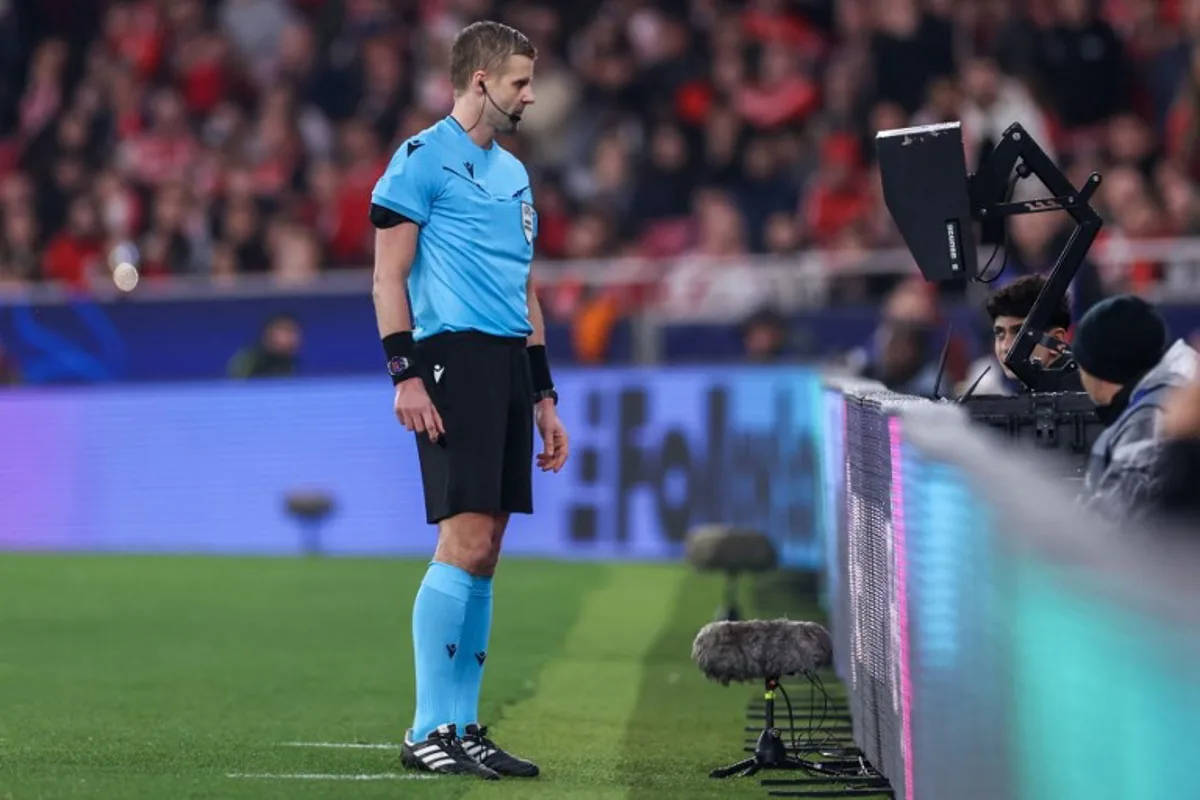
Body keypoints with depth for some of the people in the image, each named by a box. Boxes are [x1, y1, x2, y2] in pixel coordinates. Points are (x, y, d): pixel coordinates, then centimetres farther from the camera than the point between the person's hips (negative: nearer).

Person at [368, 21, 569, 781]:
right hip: (454, 358, -8)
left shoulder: (513, 172, 21)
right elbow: (389, 276, -7)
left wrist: (543, 397, 22)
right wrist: (405, 373, -16)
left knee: (483, 555, 6)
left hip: (510, 365, 8)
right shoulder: (423, 157, -3)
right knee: (465, 542, -13)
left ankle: (463, 726, 10)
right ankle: (428, 729, -9)